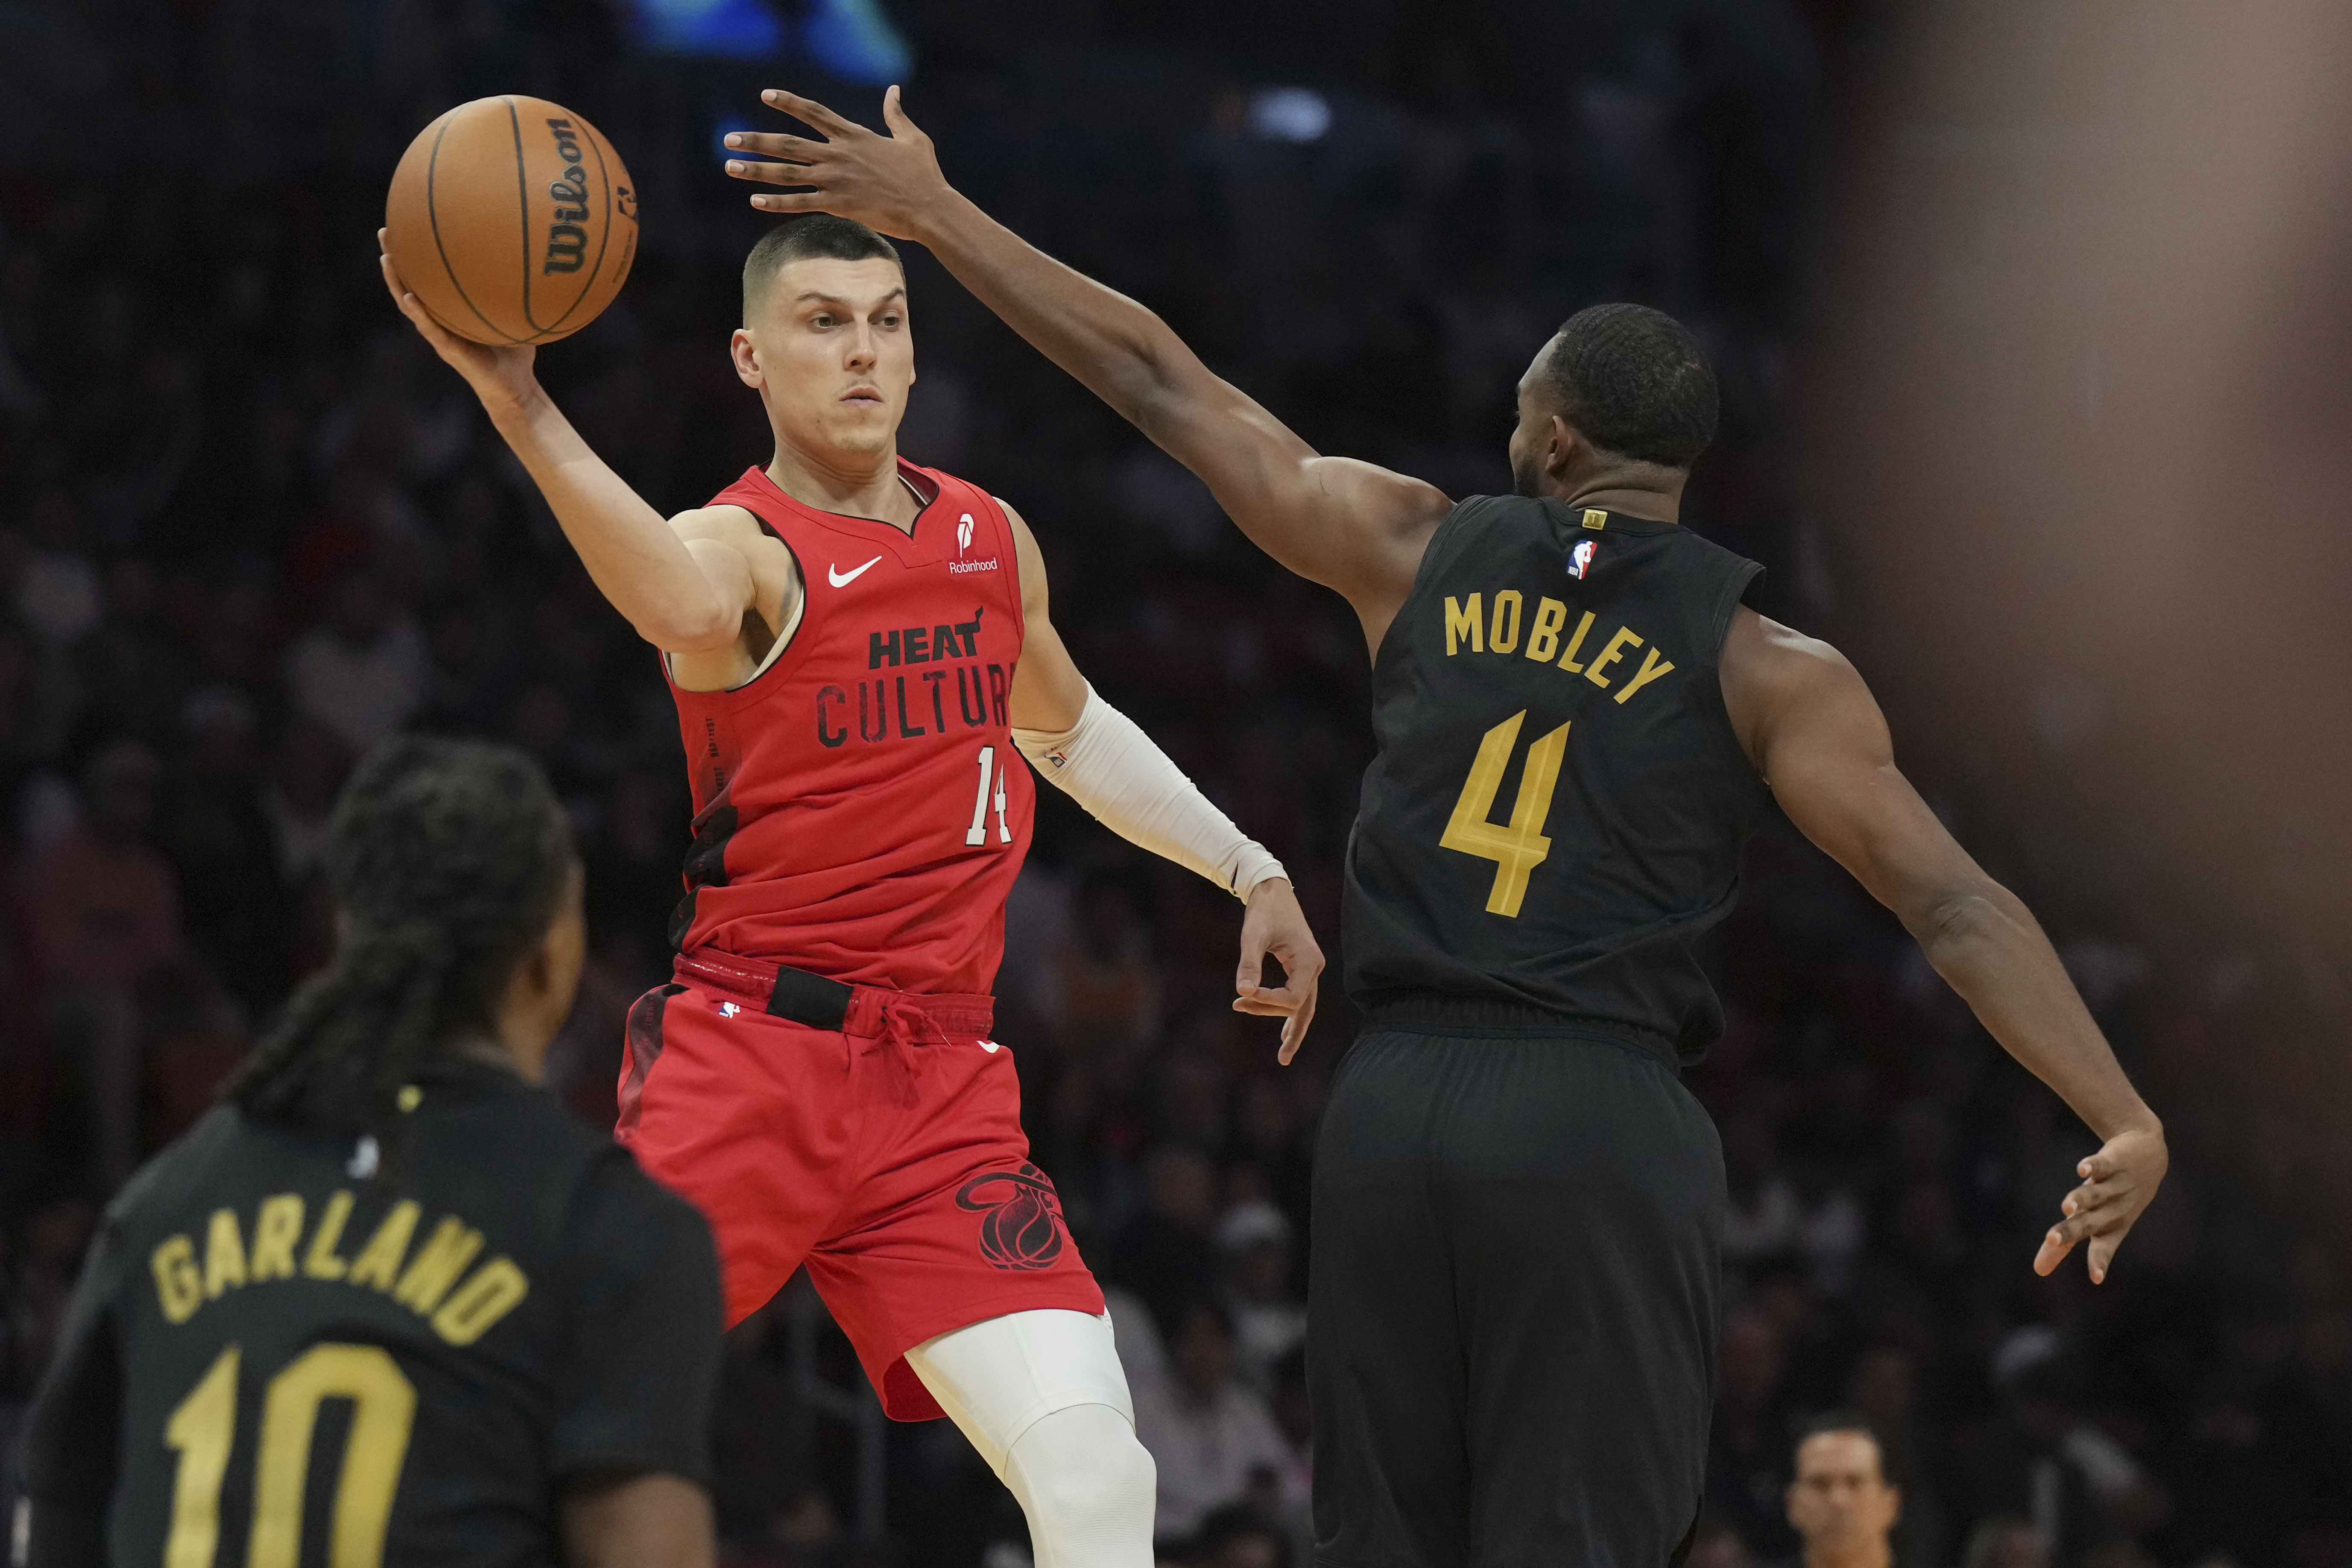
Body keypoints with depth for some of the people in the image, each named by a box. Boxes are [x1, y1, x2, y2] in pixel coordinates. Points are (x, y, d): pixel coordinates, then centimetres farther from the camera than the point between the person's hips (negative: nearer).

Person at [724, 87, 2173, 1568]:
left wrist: (933, 211, 21)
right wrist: (2124, 1121, -11)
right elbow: (1954, 903, -8)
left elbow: (1160, 382, 13)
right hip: (1599, 1118, -3)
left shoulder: (1420, 552, 8)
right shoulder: (1762, 664, 0)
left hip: (1396, 1107, 3)